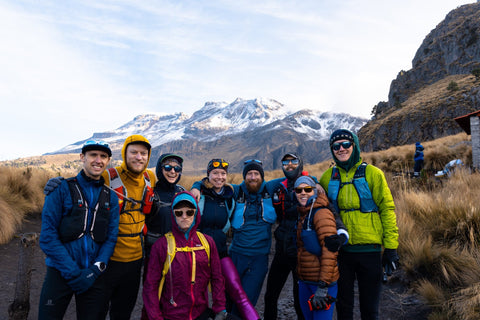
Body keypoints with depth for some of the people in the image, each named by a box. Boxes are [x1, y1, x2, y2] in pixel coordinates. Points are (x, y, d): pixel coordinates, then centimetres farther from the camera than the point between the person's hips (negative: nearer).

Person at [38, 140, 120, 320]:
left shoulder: (111, 197, 4)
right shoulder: (61, 189, -6)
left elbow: (111, 238, 2)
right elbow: (47, 236, -10)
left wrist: (95, 271, -11)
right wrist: (73, 273, -14)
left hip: (94, 276, 3)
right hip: (60, 272, -2)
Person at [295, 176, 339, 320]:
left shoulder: (321, 213, -15)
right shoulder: (302, 215, 12)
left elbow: (330, 251, -21)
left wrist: (323, 286, -23)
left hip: (321, 281, -8)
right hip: (304, 282, 8)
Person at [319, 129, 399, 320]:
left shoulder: (372, 173, -3)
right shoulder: (328, 177, 5)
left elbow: (387, 209, -3)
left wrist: (391, 247, -7)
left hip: (369, 249, -2)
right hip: (340, 249, 2)